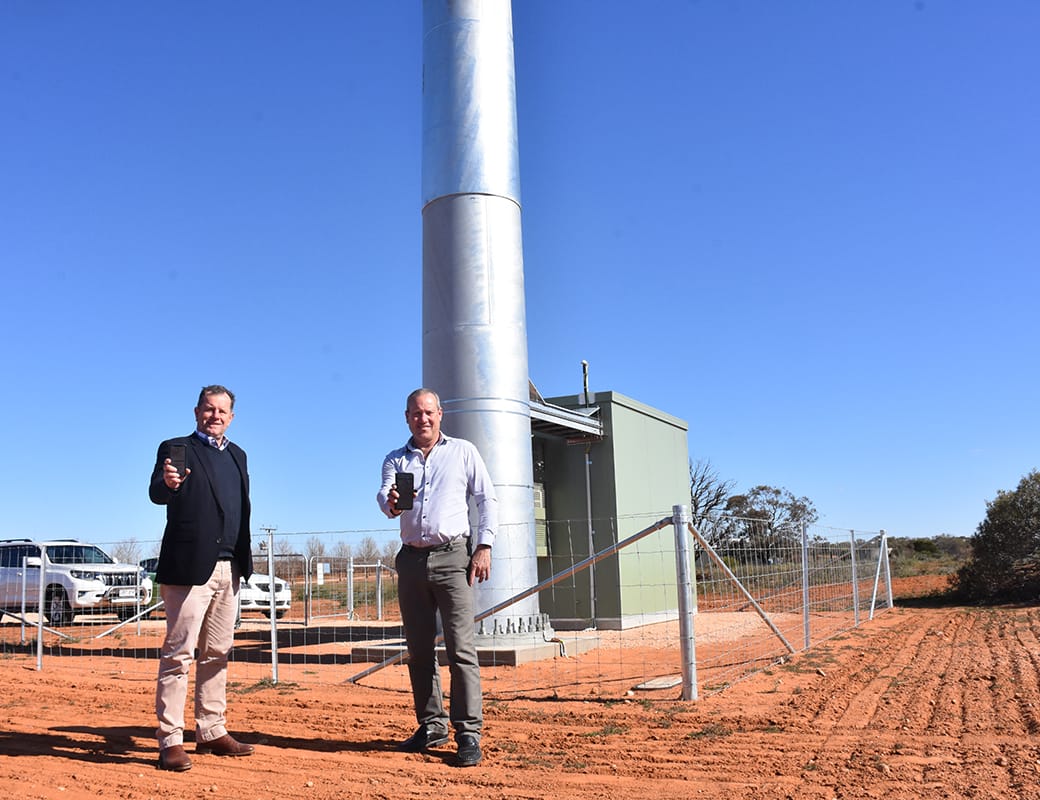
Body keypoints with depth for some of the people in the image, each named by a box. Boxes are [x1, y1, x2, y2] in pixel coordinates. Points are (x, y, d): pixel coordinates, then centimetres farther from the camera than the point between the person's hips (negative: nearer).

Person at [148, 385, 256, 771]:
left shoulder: (237, 455, 18)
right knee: (179, 653, -5)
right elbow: (157, 493, -16)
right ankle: (170, 740, 0)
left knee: (217, 653, 12)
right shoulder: (176, 449, 0)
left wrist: (244, 558, 10)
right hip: (190, 566, -6)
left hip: (229, 568, 7)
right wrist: (167, 483, -39)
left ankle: (211, 732, 20)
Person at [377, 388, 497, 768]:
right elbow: (385, 495, -6)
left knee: (461, 648, -9)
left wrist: (484, 546, -6)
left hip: (452, 556, -3)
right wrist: (391, 504, -31)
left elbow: (488, 499, 6)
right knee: (419, 650, 9)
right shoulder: (395, 459, 13)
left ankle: (468, 733, -5)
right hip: (411, 559, 4)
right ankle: (431, 725, 20)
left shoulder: (463, 451, 7)